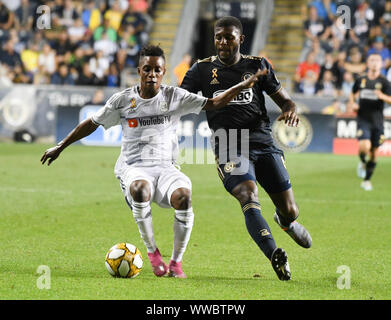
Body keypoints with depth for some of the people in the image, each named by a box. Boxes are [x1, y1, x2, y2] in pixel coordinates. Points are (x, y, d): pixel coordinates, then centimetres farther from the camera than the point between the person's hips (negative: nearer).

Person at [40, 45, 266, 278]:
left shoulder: (174, 97, 6)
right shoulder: (123, 100, 6)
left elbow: (214, 104, 5)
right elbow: (92, 124, 16)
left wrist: (243, 86, -6)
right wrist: (61, 147, 18)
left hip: (165, 167, 1)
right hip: (133, 168, -1)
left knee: (183, 196, -33)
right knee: (140, 189, -39)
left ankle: (176, 261, -13)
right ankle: (152, 251, -16)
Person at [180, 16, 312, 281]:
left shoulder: (258, 66, 11)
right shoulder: (203, 69, 9)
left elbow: (284, 100, 12)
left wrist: (290, 110, -12)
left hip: (263, 143, 2)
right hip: (230, 148, -2)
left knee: (290, 212, 2)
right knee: (249, 198, -29)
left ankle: (286, 221, 41)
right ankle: (274, 255, -42)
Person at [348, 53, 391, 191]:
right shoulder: (361, 80, 5)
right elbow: (353, 94, 23)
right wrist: (352, 103, 3)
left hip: (377, 121, 0)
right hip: (363, 119, 0)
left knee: (374, 152, 6)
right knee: (365, 146, -22)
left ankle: (367, 180, 22)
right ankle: (362, 162, 12)